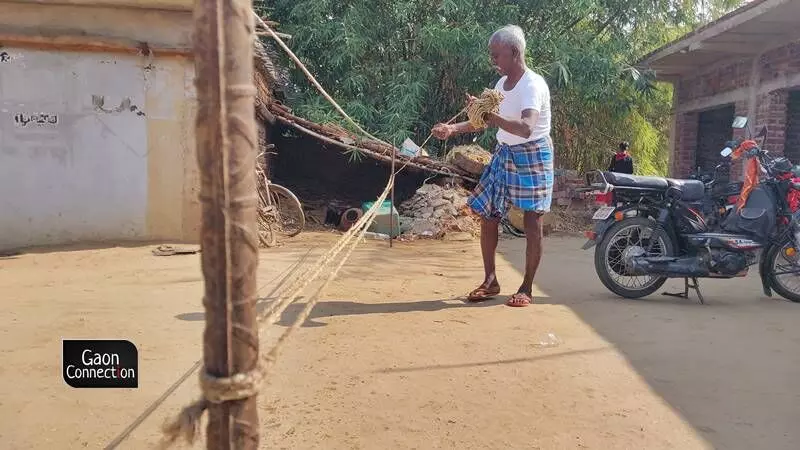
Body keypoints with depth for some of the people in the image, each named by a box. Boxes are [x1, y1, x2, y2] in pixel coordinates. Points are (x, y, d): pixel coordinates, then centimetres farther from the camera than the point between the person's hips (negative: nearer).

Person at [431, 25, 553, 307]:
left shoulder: (533, 85, -19)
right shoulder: (501, 84, 6)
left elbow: (526, 128, -34)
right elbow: (488, 121, 14)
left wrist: (491, 115, -46)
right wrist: (453, 129, 1)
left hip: (532, 157, -8)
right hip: (504, 155, 8)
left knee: (532, 223, -3)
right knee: (488, 216, 5)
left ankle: (527, 289, 8)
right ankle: (490, 281, 17)